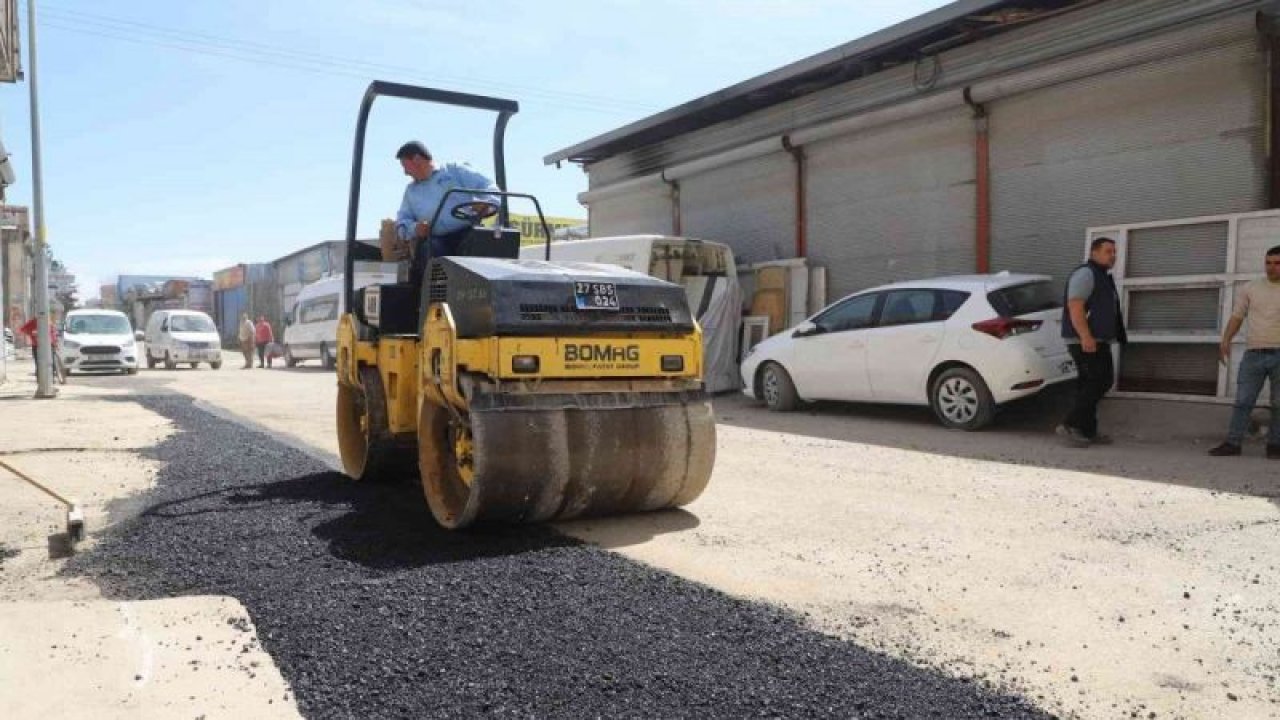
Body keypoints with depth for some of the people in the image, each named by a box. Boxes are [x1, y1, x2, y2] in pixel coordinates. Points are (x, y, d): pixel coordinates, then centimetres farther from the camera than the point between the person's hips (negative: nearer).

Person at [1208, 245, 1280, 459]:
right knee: (1243, 401, -1)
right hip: (1253, 353, 1)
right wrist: (1226, 340, -3)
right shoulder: (1251, 288, 10)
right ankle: (1232, 443, 0)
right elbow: (1237, 316, 9)